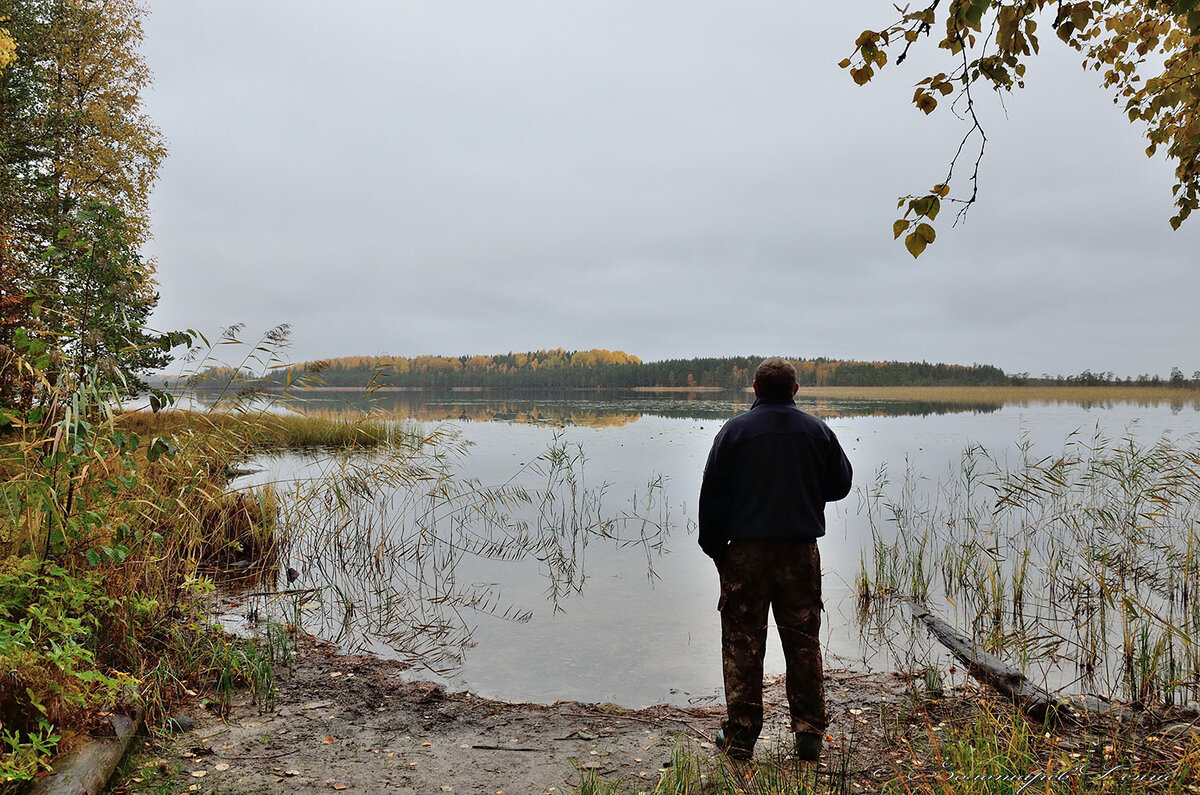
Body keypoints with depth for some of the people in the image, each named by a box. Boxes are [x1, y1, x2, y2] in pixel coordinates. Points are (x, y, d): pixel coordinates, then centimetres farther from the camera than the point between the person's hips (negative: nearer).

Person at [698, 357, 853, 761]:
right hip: (801, 551, 2)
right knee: (803, 642, 11)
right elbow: (840, 484, 12)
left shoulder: (735, 430, -4)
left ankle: (740, 735, 10)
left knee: (742, 644, 5)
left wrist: (714, 546, 5)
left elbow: (712, 495, -4)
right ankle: (809, 733, 17)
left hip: (746, 550, -2)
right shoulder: (816, 430, 3)